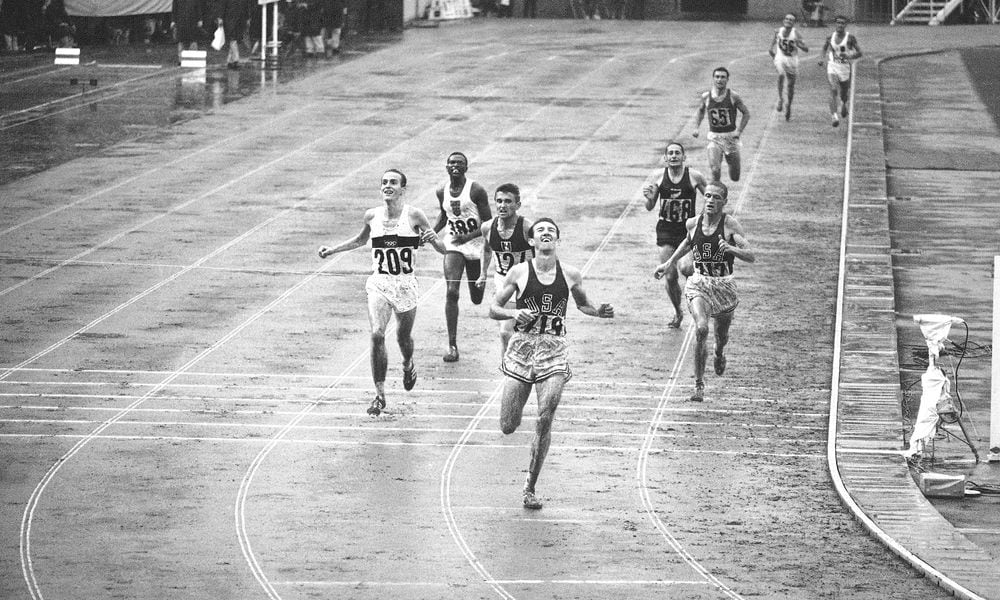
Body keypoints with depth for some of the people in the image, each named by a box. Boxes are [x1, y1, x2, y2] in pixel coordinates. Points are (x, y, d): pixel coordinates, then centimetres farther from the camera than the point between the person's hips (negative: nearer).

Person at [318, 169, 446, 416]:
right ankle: (380, 394, -11)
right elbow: (360, 240, 23)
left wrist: (433, 239, -27)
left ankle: (408, 365, 52)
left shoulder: (413, 215, -8)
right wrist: (332, 250, 16)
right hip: (379, 284, 1)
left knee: (403, 337, 15)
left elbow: (443, 250, -5)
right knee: (377, 335, -18)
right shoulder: (372, 216, 0)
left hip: (405, 284, -1)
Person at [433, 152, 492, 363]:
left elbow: (488, 223, -12)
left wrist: (468, 237, -26)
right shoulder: (442, 191, 0)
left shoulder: (476, 191, -15)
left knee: (477, 298, 11)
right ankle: (452, 345, -15)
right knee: (451, 293, -16)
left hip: (475, 245, -2)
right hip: (453, 246, 2)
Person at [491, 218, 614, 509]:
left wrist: (598, 312, 0)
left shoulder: (571, 275, 3)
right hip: (522, 346, 0)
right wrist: (514, 313, -16)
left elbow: (582, 304, 21)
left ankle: (530, 487, 4)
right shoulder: (519, 272, -1)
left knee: (544, 422, -10)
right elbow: (493, 309, 4)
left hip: (554, 352, 0)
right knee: (508, 427, -1)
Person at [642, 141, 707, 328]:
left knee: (685, 268, -26)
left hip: (689, 230, -2)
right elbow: (650, 207, 5)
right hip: (666, 231, 2)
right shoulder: (658, 177, -1)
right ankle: (677, 313, 25)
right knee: (670, 276, 2)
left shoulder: (695, 177, -6)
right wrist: (649, 198, -16)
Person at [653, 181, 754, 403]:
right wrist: (669, 263, 24)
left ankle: (719, 354, 58)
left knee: (721, 334, 17)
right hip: (699, 284, 0)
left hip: (724, 285, 0)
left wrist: (731, 248, -37)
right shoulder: (693, 223, -2)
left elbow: (750, 256, -19)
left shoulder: (730, 224, -13)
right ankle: (699, 385, -19)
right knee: (701, 329, -24)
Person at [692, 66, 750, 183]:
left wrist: (739, 131, -10)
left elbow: (746, 114, 1)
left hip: (730, 137, 0)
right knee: (715, 171, -21)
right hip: (714, 137, 0)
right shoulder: (706, 97, -3)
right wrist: (696, 128, 4)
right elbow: (700, 111, 17)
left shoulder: (733, 96, -8)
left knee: (735, 178, 10)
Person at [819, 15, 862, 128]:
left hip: (845, 68, -1)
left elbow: (859, 53, -8)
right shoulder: (831, 37, 2)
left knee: (844, 94, 15)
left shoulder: (850, 37, -8)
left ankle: (844, 105, 53)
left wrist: (849, 56, -25)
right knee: (833, 91, -19)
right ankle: (835, 117, -27)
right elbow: (825, 47, 22)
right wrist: (822, 57, 6)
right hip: (832, 68, 1)